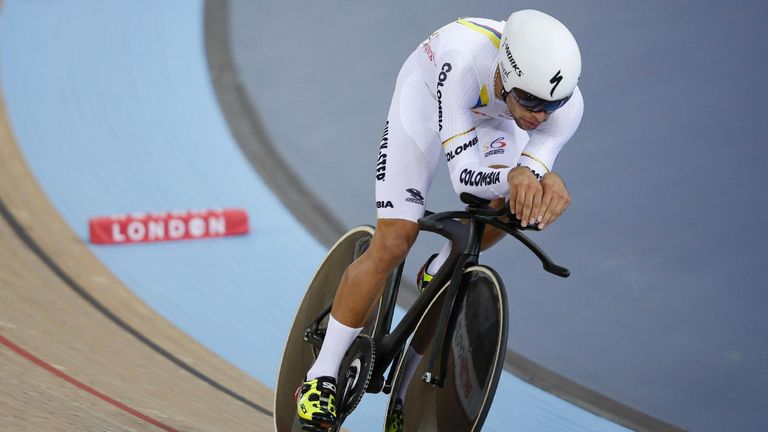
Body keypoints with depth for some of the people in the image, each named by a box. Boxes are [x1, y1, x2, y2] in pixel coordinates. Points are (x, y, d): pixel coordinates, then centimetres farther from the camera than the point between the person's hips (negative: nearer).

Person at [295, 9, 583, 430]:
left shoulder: (566, 106, -35)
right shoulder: (462, 61, -46)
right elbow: (463, 174, -45)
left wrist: (540, 179, -58)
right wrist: (511, 177, -65)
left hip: (492, 118, 4)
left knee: (508, 202, -22)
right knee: (392, 243, -14)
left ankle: (438, 273, 11)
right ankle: (322, 377, -3)